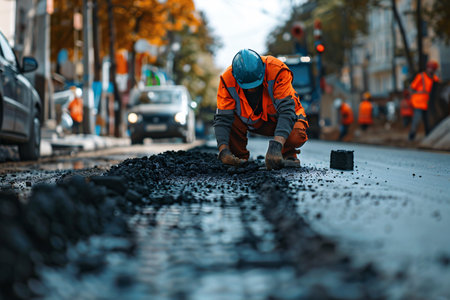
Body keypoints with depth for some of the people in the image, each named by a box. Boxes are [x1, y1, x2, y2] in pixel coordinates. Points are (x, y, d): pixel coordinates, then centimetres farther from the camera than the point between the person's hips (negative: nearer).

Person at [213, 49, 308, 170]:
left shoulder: (277, 71, -33)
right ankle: (240, 158, -2)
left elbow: (286, 111, -38)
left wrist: (276, 146, -50)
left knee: (297, 135, -35)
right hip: (252, 121, 2)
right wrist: (223, 151, -38)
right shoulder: (227, 79, -25)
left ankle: (288, 154, 1)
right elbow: (222, 118, -23)